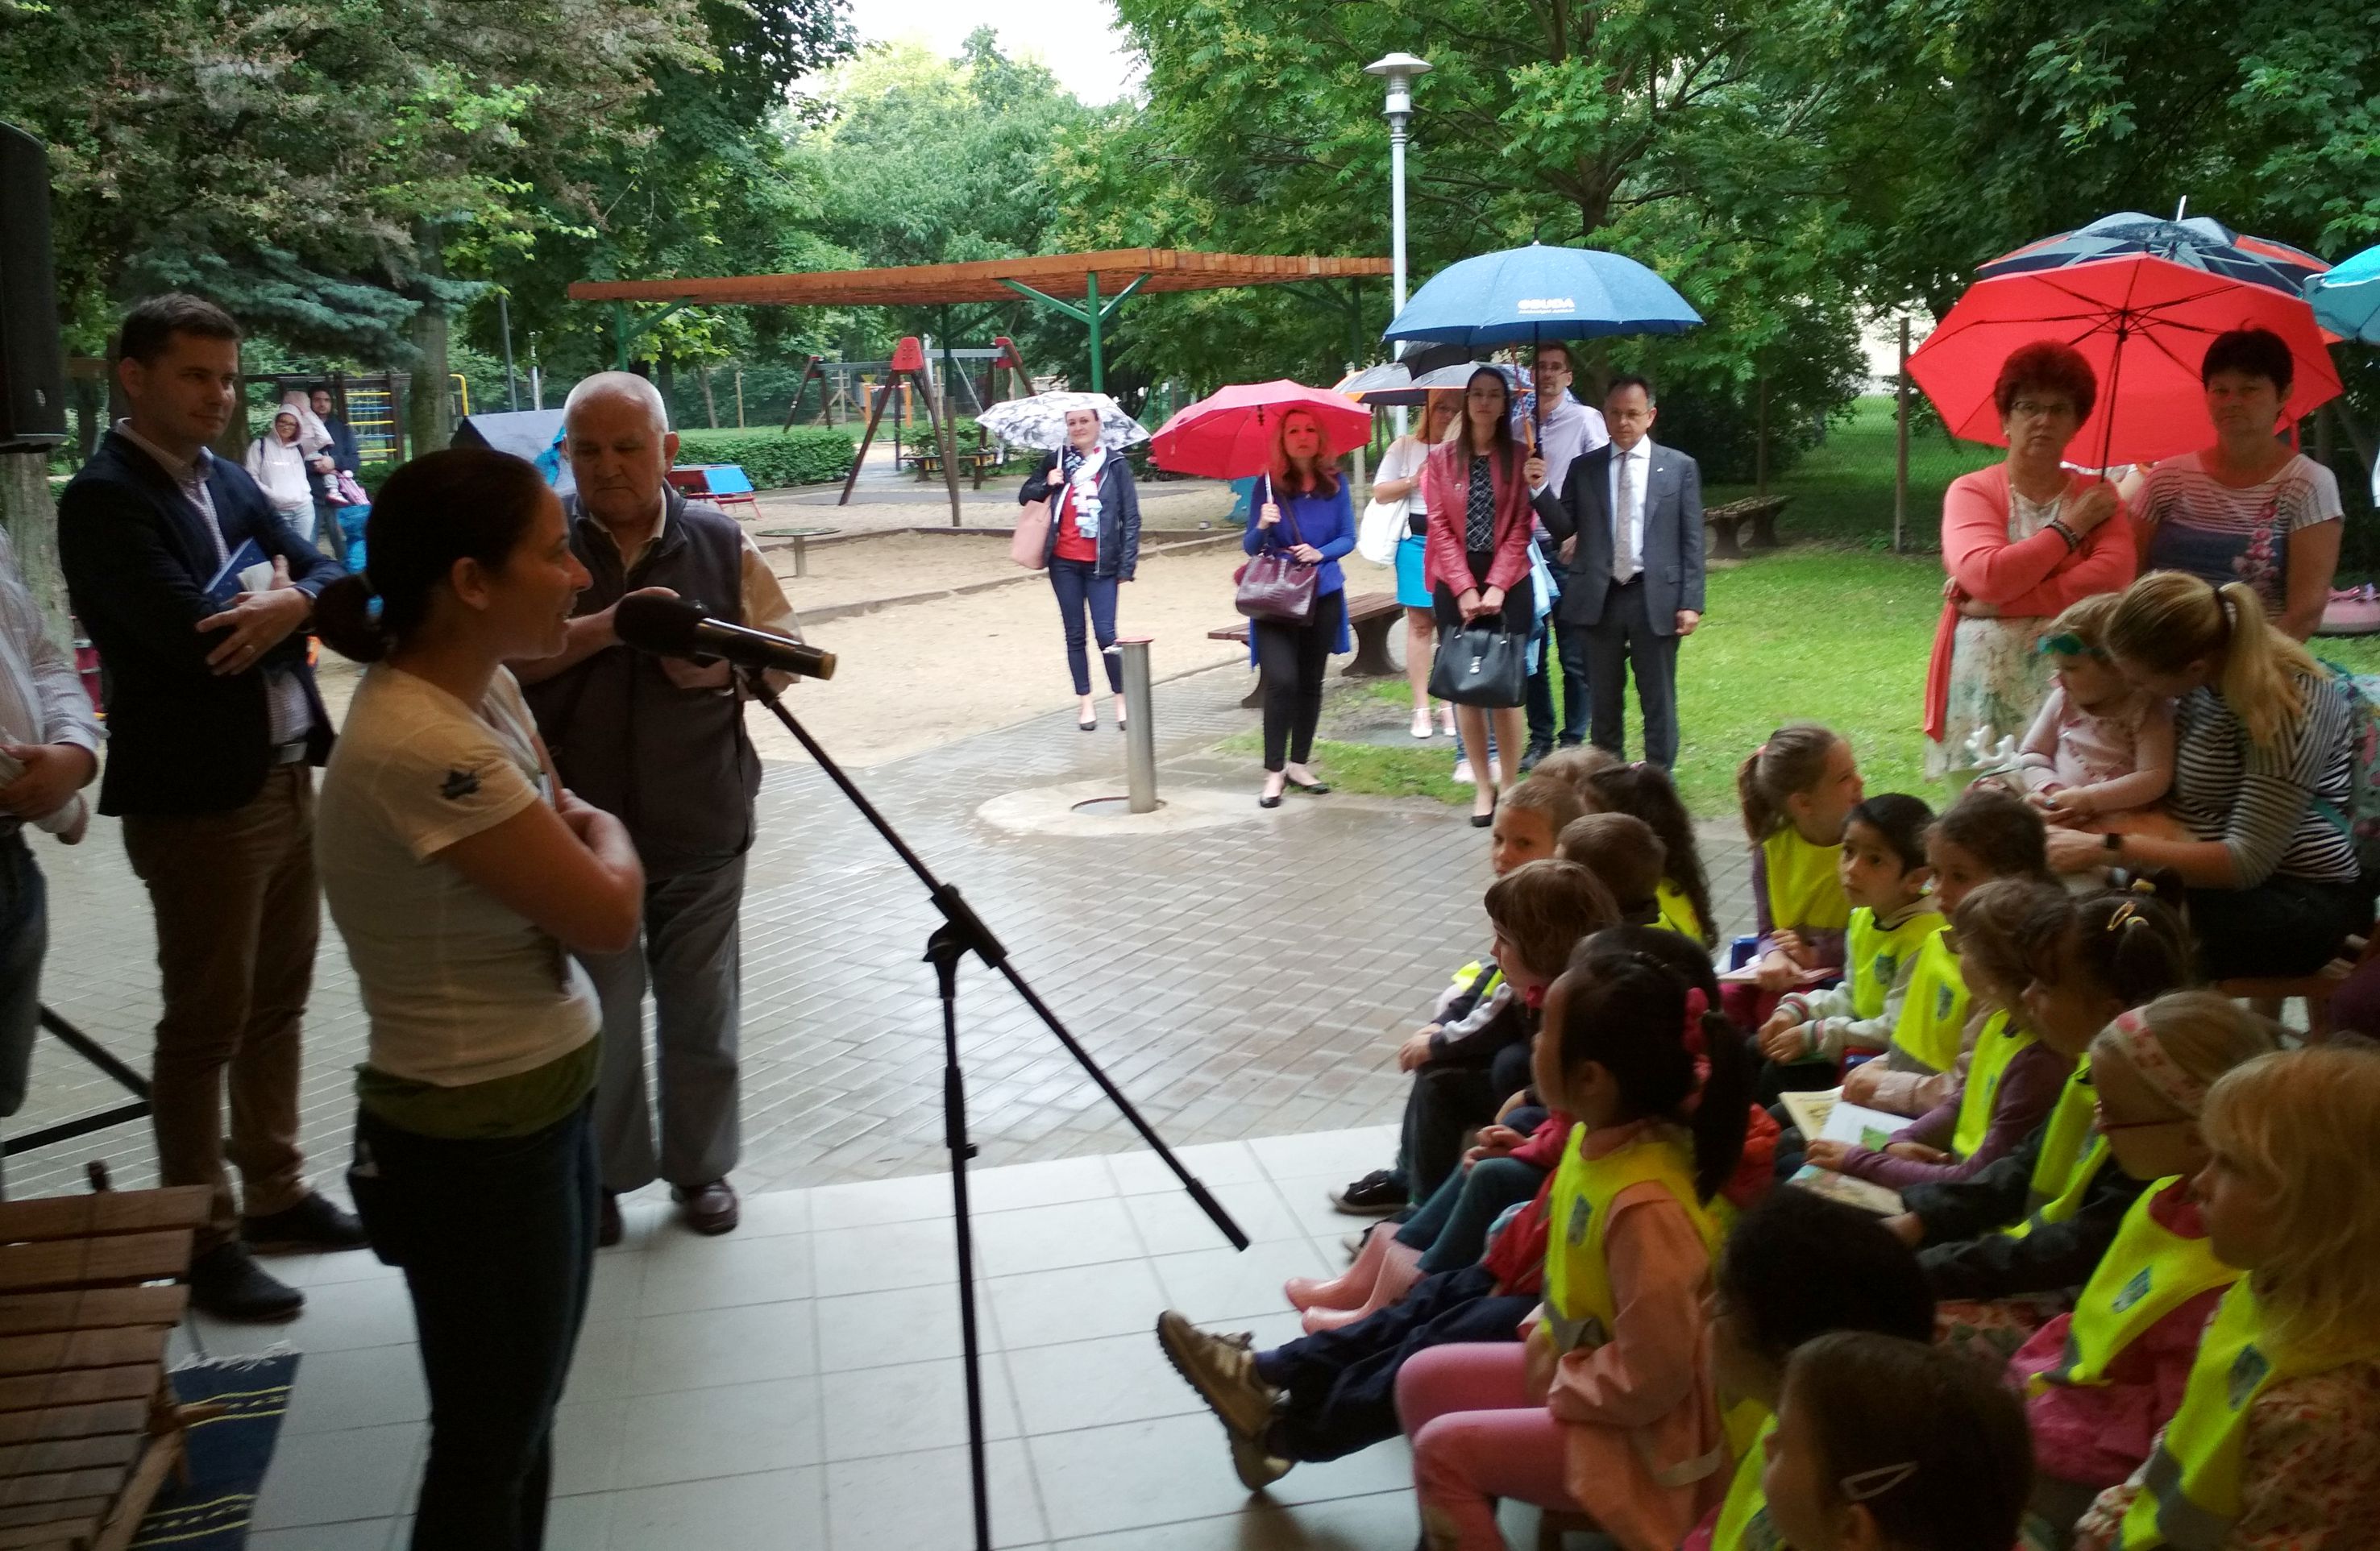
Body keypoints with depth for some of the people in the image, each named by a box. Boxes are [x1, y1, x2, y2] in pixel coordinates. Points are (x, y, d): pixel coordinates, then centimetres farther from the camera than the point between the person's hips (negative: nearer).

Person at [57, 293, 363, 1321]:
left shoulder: (227, 480, 11)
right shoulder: (103, 499, -14)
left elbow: (329, 575, 5)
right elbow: (193, 632, -24)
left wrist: (289, 603, -17)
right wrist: (279, 601, -6)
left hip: (289, 778, 8)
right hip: (199, 797, -8)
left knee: (276, 1005, 17)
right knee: (204, 1025, 3)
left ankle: (275, 1195, 30)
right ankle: (204, 1237, 16)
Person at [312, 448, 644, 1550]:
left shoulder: (482, 689, 1)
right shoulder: (422, 748, -28)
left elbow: (562, 825, 15)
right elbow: (607, 915, -19)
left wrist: (574, 830, -5)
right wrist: (602, 831, -1)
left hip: (542, 1100, 9)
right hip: (478, 1141, -9)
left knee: (521, 1420, 23)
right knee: (487, 1451, 11)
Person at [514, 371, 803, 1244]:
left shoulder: (721, 544, 3)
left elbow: (789, 647, 8)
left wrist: (725, 661, -12)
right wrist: (604, 628, -24)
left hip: (701, 827, 2)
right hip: (581, 826, -1)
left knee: (702, 1007, 12)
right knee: (597, 1011, 8)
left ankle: (700, 1165, 30)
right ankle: (600, 1174, 27)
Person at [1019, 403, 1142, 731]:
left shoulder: (1115, 465, 0)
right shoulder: (1056, 461, 8)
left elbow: (1131, 517, -1)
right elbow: (1025, 496, 16)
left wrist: (1127, 565, -6)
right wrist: (1047, 485, -5)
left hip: (1101, 563, -3)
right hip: (1064, 562, 3)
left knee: (1105, 633, -8)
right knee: (1075, 634, 8)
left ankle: (1121, 698, 7)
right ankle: (1085, 700, 17)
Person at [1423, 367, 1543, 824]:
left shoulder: (1518, 458, 4)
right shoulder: (1441, 457, 5)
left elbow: (1520, 528, -2)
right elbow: (1440, 527, -1)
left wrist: (1495, 587, -13)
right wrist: (1465, 588, -11)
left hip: (1508, 583, -1)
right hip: (1455, 584, 1)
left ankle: (1510, 786, 7)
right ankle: (1482, 786, 10)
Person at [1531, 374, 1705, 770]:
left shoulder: (1680, 467, 4)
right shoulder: (1583, 468, 8)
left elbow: (1691, 540, 1)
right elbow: (1566, 532, 3)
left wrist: (1691, 602, -6)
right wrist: (1539, 490, -13)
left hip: (1656, 598, -2)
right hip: (1599, 598, 2)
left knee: (1658, 700, 5)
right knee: (1603, 699, 10)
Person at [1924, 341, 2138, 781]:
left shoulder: (2096, 494, 11)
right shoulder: (1971, 491, 3)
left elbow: (2115, 572, -9)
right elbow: (1989, 577, -14)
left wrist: (2002, 603, -15)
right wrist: (2071, 528, -3)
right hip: (1985, 690, -2)